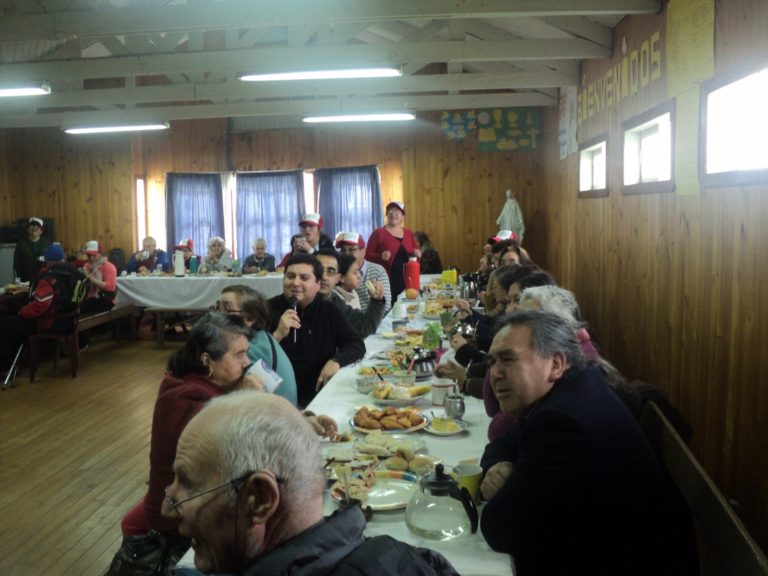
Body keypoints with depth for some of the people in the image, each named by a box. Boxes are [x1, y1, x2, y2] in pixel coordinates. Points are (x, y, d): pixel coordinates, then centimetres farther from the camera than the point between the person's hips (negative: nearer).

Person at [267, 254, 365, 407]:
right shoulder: (268, 309, -3)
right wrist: (278, 335, -22)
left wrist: (336, 361, -11)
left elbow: (356, 345, 7)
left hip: (322, 397, 4)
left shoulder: (329, 310, 9)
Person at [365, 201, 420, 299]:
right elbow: (367, 255, -2)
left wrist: (417, 254, 0)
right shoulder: (378, 233, 0)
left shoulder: (409, 234, 13)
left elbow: (417, 253, 23)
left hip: (407, 281, 4)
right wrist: (381, 256, -19)